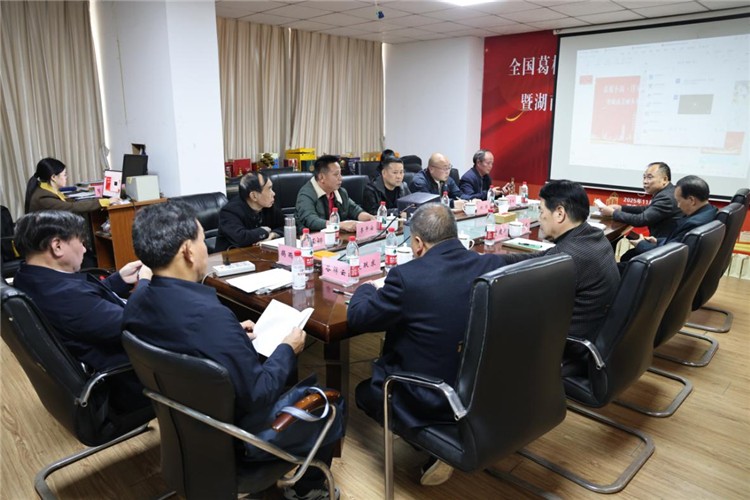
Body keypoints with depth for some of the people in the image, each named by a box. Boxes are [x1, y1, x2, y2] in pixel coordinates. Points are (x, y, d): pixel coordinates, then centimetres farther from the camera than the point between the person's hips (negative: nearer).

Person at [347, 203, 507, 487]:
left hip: (430, 401, -6)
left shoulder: (407, 276, -23)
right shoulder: (495, 265, -9)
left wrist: (367, 288, 12)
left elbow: (356, 318, -9)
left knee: (364, 390, 24)